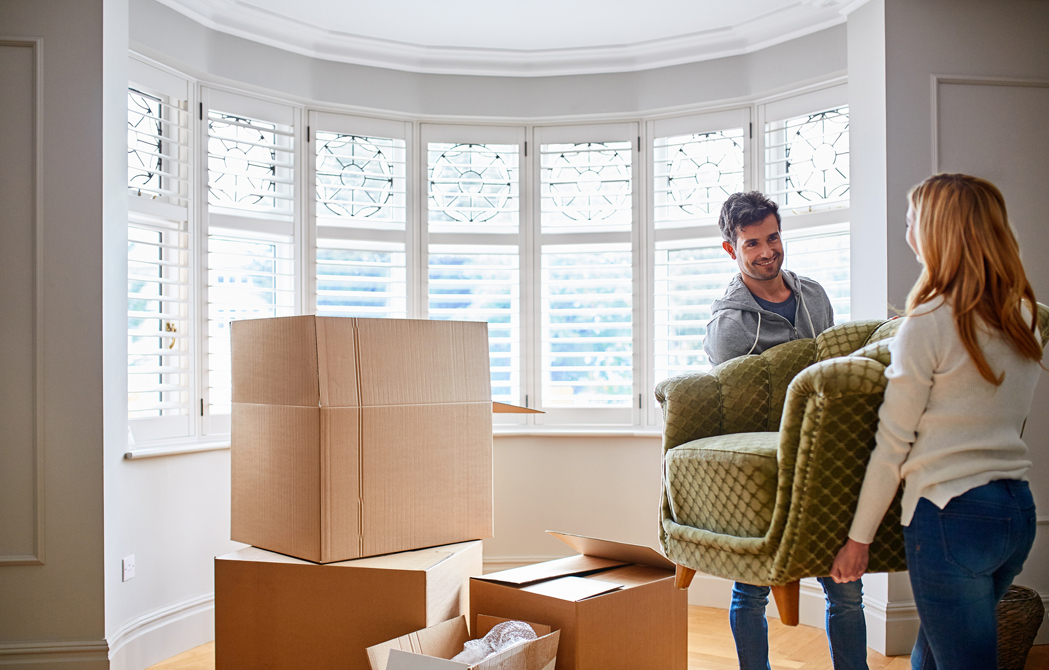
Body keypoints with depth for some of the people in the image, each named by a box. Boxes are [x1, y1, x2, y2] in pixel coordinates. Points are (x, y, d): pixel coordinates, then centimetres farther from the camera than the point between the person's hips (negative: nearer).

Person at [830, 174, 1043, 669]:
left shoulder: (928, 325, -14)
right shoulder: (1026, 318, 8)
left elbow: (893, 444, -11)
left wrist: (859, 538, -3)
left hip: (952, 516, -7)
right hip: (1020, 512, 8)